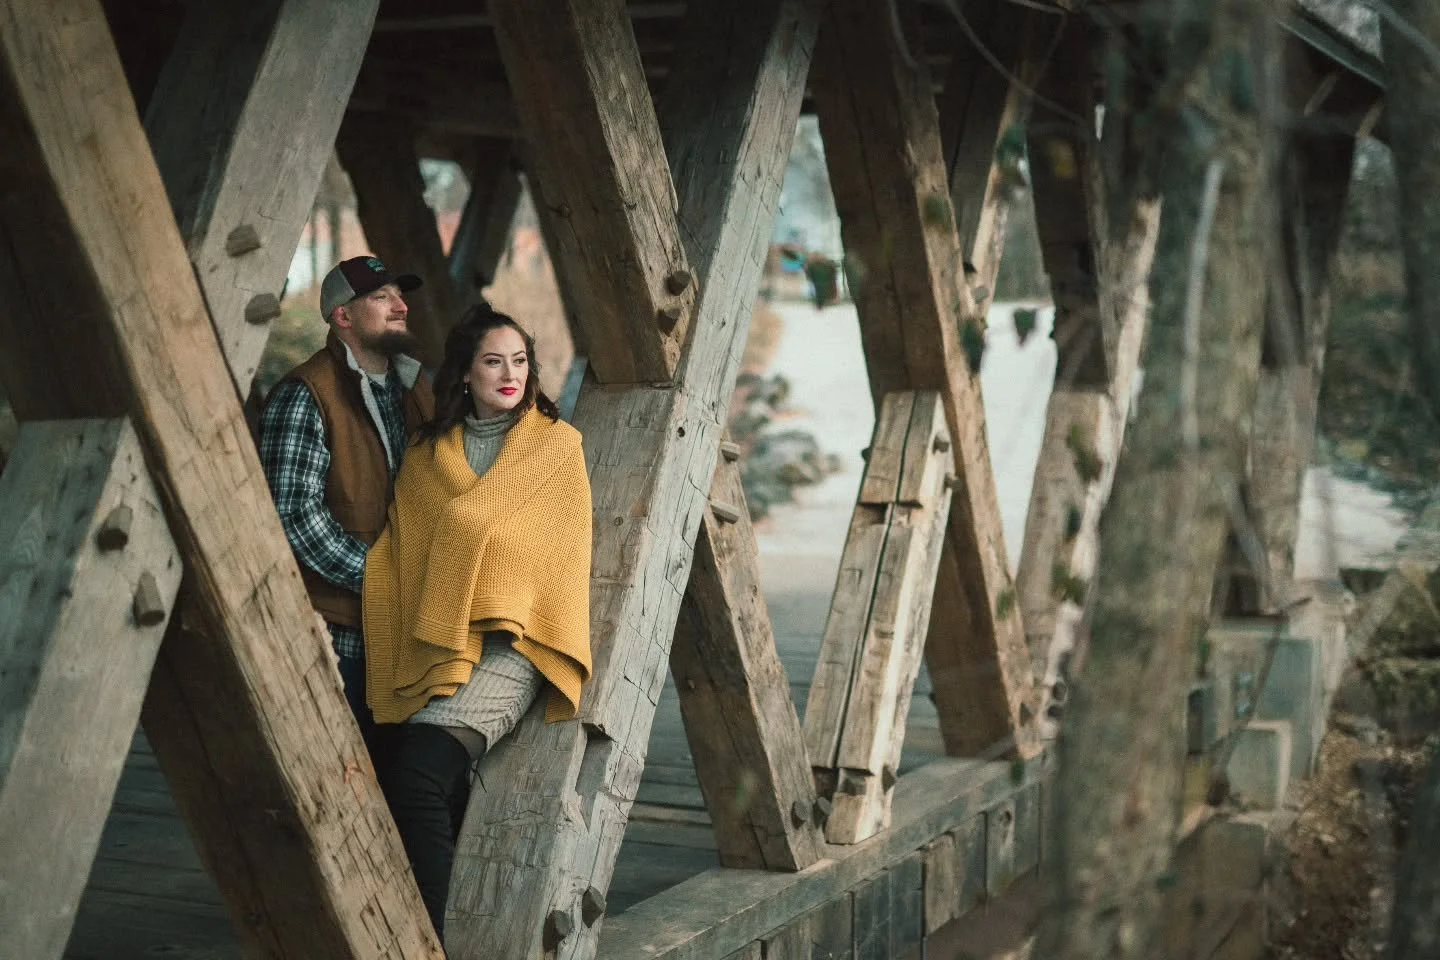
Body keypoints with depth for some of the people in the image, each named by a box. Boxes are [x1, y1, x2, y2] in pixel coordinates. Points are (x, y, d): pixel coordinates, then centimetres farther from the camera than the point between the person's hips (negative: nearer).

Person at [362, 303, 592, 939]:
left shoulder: (556, 443, 8)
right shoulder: (428, 454, 16)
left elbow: (564, 549, 6)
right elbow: (400, 551, 13)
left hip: (512, 641, -4)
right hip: (436, 647, 4)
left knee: (417, 774, -23)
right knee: (436, 788, -14)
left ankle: (429, 934, -15)